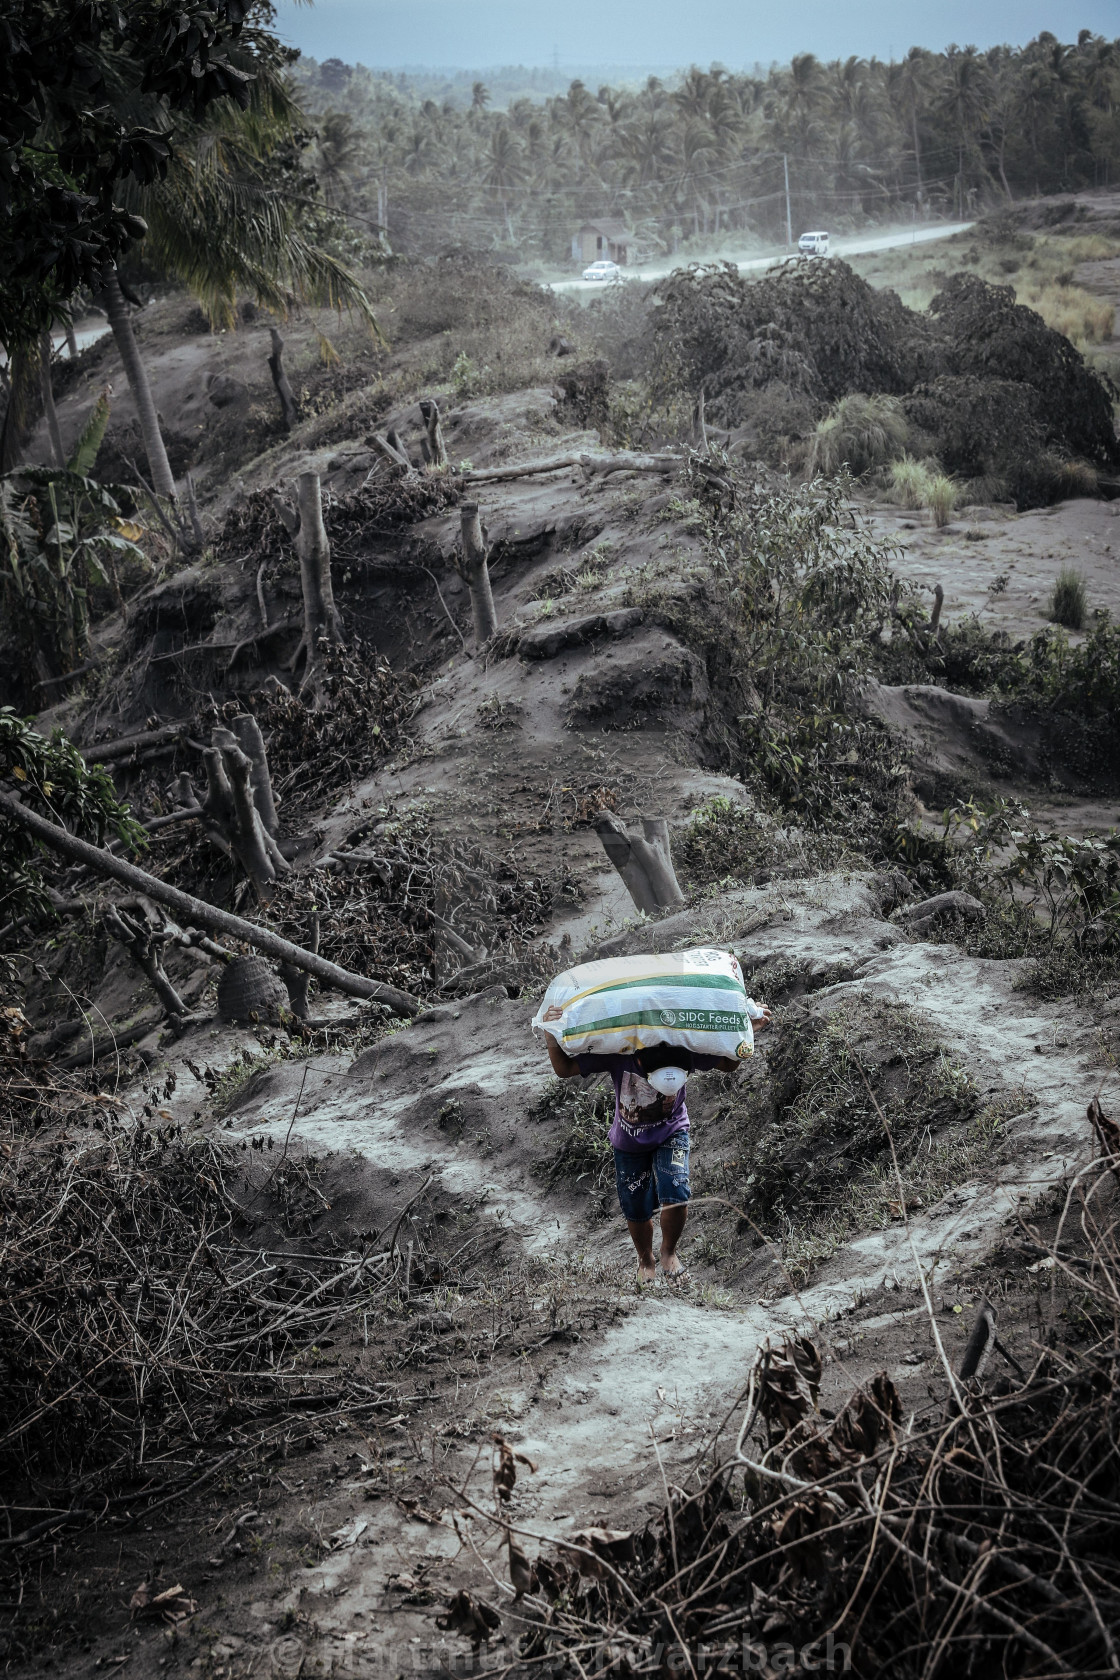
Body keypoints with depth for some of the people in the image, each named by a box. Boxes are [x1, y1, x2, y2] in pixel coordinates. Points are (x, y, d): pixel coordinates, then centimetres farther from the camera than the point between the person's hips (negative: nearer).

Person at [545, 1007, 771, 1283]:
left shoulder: (686, 1053, -31)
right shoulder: (617, 1055, -34)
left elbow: (729, 1064, -12)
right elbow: (564, 1069, -25)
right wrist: (551, 1036, -41)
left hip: (671, 1134, 0)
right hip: (629, 1143, 0)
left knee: (676, 1196, -22)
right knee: (636, 1211, 9)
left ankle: (669, 1253, 8)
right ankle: (646, 1261, 41)